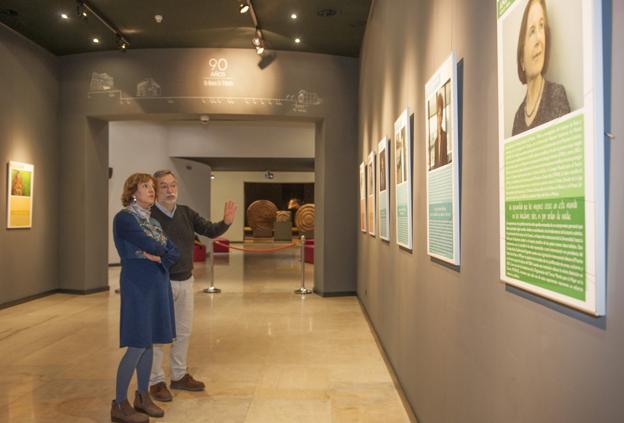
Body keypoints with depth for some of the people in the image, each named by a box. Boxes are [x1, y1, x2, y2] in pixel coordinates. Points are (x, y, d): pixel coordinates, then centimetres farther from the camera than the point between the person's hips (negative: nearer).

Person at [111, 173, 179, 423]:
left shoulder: (152, 220, 14)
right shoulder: (124, 218, -9)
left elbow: (173, 252, 6)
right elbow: (151, 246, -18)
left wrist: (159, 257, -12)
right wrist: (163, 252, 1)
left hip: (157, 284, 7)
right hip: (137, 285, -7)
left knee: (149, 343, 12)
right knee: (137, 345, -5)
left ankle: (142, 397, 24)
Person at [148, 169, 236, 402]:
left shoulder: (186, 213, 3)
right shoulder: (149, 215, -14)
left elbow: (210, 231, 1)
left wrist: (226, 221, -18)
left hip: (185, 281, 6)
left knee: (184, 331, 16)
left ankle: (179, 376, 33)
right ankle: (156, 381, 20)